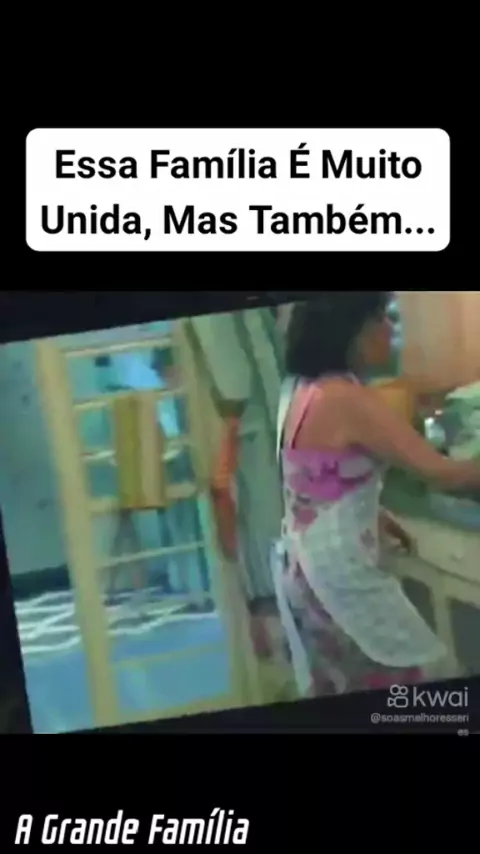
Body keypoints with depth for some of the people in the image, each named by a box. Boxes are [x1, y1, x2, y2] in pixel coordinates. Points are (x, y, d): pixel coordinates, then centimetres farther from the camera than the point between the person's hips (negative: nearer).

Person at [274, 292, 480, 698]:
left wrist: (375, 516, 14)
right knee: (396, 681, 6)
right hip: (337, 568, -9)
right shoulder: (347, 398, -23)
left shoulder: (302, 388, 4)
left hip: (303, 563, 9)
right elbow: (439, 472, -21)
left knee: (335, 684, 20)